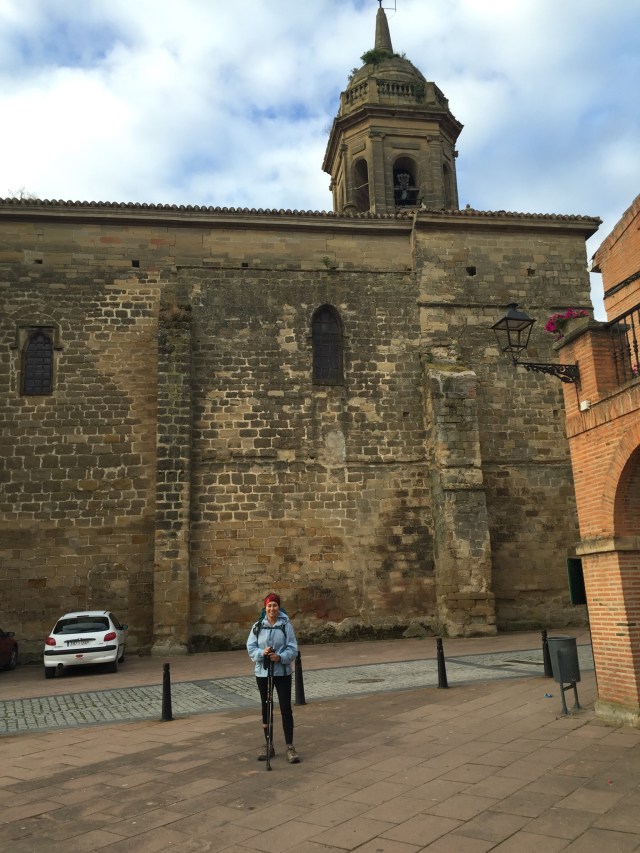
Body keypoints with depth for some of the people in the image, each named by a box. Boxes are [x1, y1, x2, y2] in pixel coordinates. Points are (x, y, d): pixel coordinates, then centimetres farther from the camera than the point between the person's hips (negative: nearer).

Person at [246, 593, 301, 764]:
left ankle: (290, 746, 8)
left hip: (282, 672, -2)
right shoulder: (258, 626, 0)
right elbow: (251, 647, -1)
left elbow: (292, 648, -7)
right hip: (262, 672, 3)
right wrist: (262, 653, -19)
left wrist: (280, 657, -23)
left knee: (286, 708, -1)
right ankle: (268, 745, 26)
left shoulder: (286, 625, -6)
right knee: (266, 709, 13)